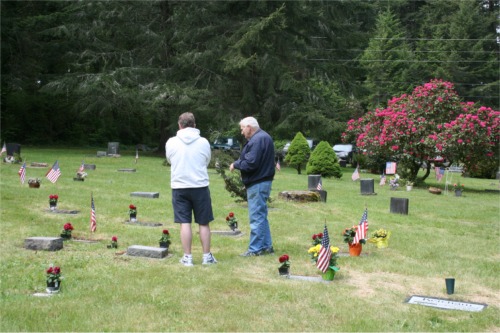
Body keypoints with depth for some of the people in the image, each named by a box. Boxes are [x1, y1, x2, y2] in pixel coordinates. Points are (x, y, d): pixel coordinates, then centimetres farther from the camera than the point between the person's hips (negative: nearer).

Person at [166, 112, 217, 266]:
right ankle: (207, 256, 17)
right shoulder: (203, 142, -5)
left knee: (185, 223, 5)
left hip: (179, 187, 0)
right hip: (200, 186, 0)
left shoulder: (171, 142, -4)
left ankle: (187, 257, 9)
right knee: (204, 223, 10)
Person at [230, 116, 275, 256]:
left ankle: (255, 249, 1)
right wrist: (238, 163, 6)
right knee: (261, 216, 16)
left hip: (257, 184, -11)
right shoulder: (263, 137, 16)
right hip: (263, 181, 11)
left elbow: (250, 163, -24)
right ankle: (266, 246, 22)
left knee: (256, 217, -5)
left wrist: (236, 164, -8)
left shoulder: (257, 140, -18)